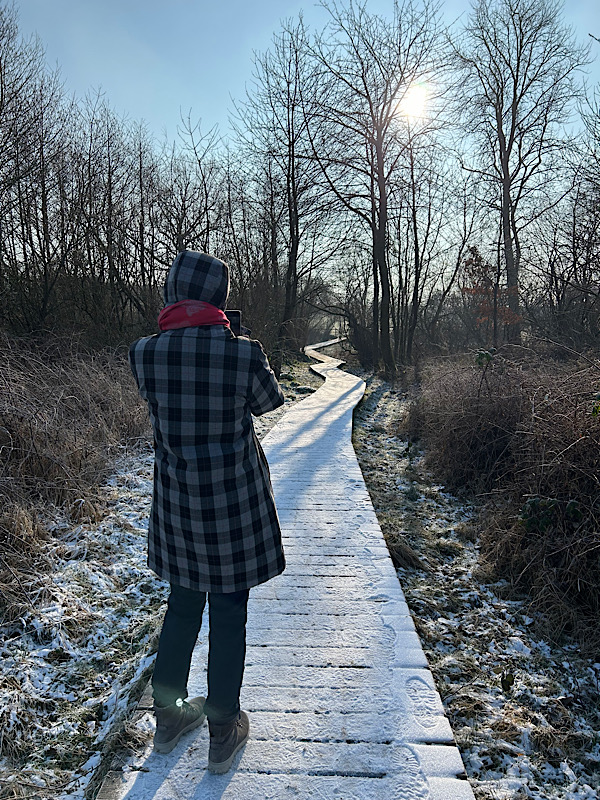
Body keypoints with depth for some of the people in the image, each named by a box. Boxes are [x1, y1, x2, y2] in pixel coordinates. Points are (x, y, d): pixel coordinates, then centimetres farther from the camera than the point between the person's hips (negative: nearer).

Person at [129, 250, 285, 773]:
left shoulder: (143, 354, -9)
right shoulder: (243, 355, -17)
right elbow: (270, 401, 2)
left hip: (176, 504, 3)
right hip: (235, 504, -3)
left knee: (182, 608, 22)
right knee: (228, 617, 13)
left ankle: (169, 718, 39)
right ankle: (224, 734, 30)